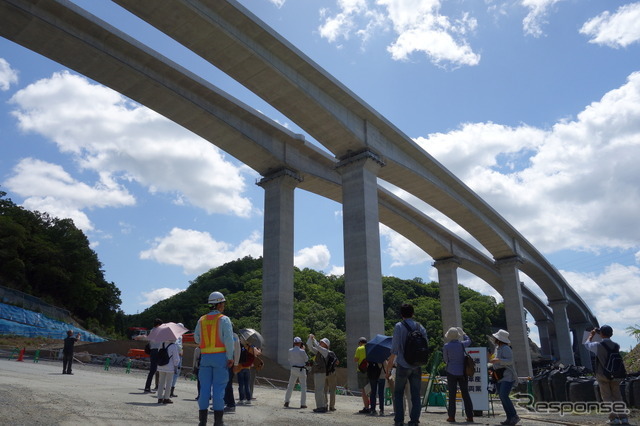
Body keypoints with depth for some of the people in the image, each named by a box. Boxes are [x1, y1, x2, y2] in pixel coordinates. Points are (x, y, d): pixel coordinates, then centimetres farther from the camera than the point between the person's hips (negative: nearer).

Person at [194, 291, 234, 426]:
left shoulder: (202, 320, 9)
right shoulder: (224, 319, -5)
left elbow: (197, 339, 13)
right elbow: (229, 339, -12)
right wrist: (230, 357, -9)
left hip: (205, 356, 4)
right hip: (220, 356, -4)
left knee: (204, 387, 8)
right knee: (219, 387, 0)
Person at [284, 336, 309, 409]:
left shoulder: (290, 351, -4)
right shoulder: (302, 351, -16)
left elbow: (288, 358, 15)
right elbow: (306, 359, -1)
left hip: (293, 369, 4)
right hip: (301, 370, -4)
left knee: (290, 386, 14)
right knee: (303, 387, 6)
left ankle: (286, 401, 11)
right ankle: (303, 404, 6)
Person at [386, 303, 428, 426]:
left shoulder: (399, 326, -7)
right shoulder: (420, 327, 5)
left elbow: (394, 349, -10)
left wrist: (388, 368, -2)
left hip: (403, 365, -3)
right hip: (417, 366, 3)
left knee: (398, 393, 9)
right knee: (415, 394, 8)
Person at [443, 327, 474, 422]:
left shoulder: (446, 346, -9)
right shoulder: (462, 344, -5)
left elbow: (445, 359, 1)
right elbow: (469, 341, 17)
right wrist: (463, 333, 30)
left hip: (451, 372, -2)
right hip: (463, 372, 2)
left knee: (452, 395, 4)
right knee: (465, 394, 9)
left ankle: (451, 416, 5)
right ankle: (470, 416, 11)